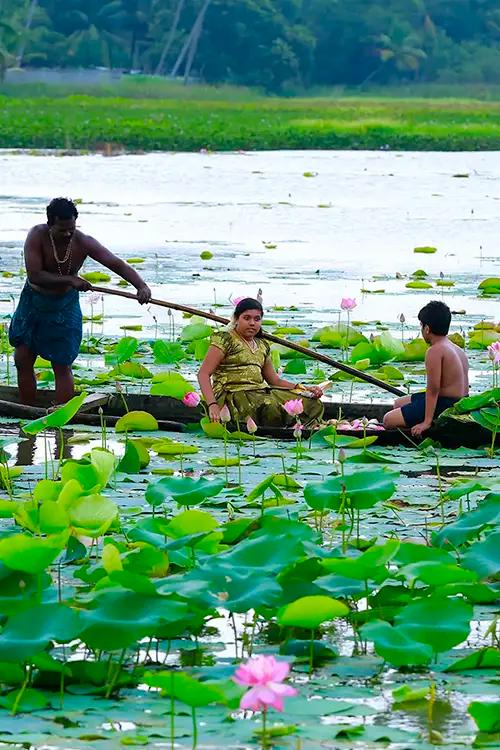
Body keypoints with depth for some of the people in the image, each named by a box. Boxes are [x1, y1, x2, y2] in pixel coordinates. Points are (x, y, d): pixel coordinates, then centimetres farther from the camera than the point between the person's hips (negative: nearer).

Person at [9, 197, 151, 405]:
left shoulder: (83, 243, -20)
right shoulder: (37, 236, -22)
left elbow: (117, 264, -23)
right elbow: (34, 275, -30)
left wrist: (141, 286, -39)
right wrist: (70, 280, -34)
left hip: (65, 305, -1)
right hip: (33, 302, 1)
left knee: (62, 365, -4)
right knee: (23, 360, 2)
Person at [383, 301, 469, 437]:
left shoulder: (434, 351, -19)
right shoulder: (458, 350, 12)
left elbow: (433, 388, -22)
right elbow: (465, 388, 14)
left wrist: (426, 422, -20)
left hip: (444, 405, -10)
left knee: (389, 420, -5)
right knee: (398, 404, 26)